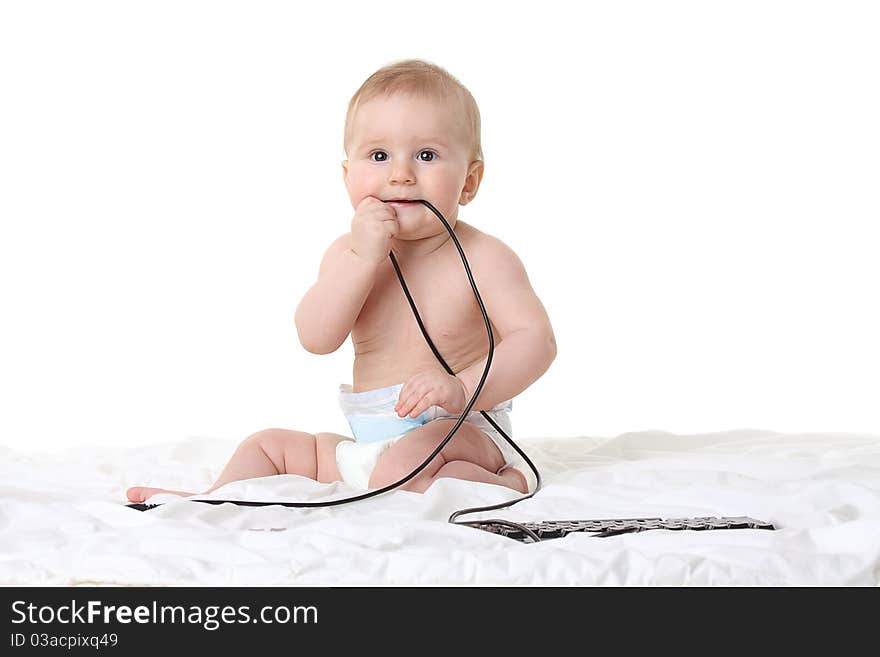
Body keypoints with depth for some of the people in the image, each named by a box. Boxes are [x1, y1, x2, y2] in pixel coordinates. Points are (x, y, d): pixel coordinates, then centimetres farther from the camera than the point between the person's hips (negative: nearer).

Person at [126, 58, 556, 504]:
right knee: (270, 445, 10)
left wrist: (463, 389, -36)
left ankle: (503, 485, -25)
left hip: (464, 432, -6)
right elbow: (316, 338, -11)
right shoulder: (349, 253, 4)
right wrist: (362, 257, -23)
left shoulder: (483, 258, -9)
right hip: (366, 446, 6)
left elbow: (535, 340, -19)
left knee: (402, 468, -35)